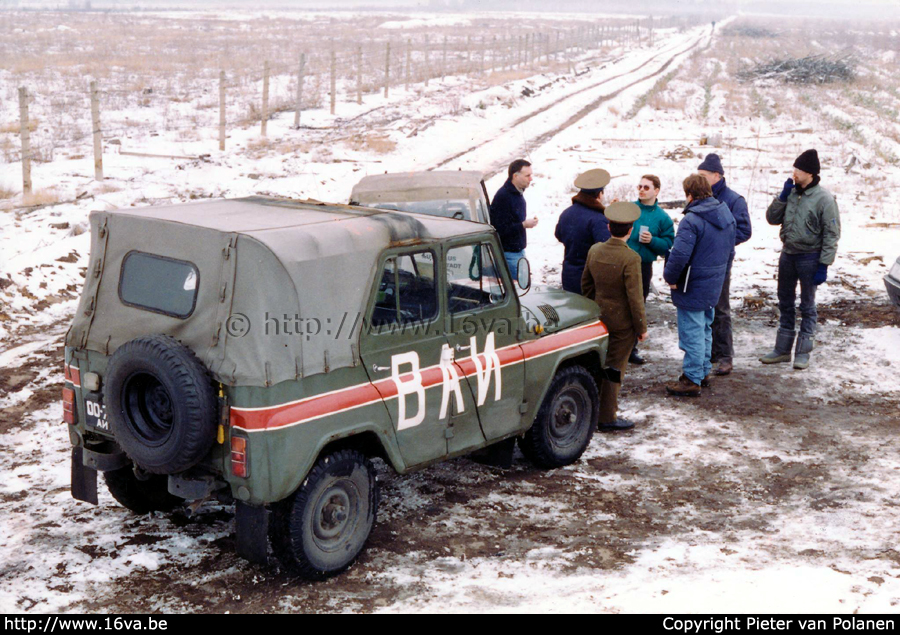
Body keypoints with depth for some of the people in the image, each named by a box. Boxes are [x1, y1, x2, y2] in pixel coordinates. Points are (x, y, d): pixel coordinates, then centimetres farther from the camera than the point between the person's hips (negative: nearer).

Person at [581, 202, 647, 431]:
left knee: (602, 364, 20)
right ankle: (607, 417, 12)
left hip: (600, 316, 6)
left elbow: (586, 284, 9)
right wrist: (642, 328, -9)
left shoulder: (595, 251, -2)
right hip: (623, 322, -6)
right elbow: (635, 298, -20)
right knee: (614, 368, 4)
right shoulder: (630, 259, -22)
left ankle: (602, 406, 31)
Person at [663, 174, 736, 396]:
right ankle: (704, 372, 32)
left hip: (692, 288, -8)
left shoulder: (691, 220, -23)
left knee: (692, 333, -1)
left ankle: (692, 380, 5)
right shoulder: (726, 215, 5)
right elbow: (730, 251, 14)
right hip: (714, 286, 9)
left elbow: (679, 254, -28)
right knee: (705, 330, 21)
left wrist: (670, 277, -12)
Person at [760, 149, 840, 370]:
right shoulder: (791, 193, 3)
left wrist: (824, 265, -16)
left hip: (809, 258, -6)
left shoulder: (823, 199, -14)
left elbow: (832, 234, -14)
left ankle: (803, 352, 13)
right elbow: (772, 219, 4)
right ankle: (782, 349, 24)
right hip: (788, 254, 6)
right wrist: (783, 197, -9)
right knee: (785, 303, 14)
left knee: (807, 306, 5)